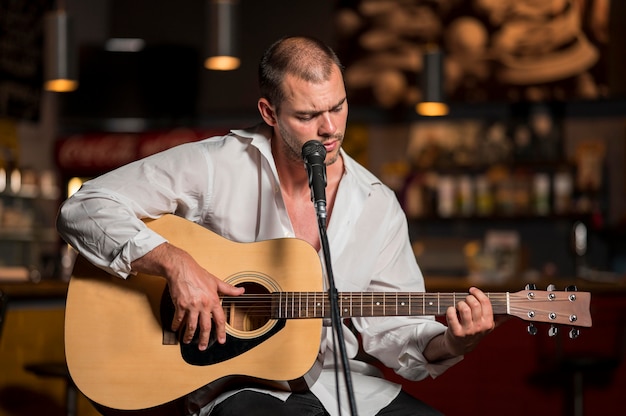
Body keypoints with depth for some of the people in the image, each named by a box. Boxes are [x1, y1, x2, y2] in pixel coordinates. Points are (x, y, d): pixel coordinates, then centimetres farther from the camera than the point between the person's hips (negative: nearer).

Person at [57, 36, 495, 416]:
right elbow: (84, 208, -10)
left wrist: (451, 343, -14)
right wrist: (174, 262, -22)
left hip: (338, 380, 5)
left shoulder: (377, 205, 4)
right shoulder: (214, 166, -7)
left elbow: (395, 327, 7)